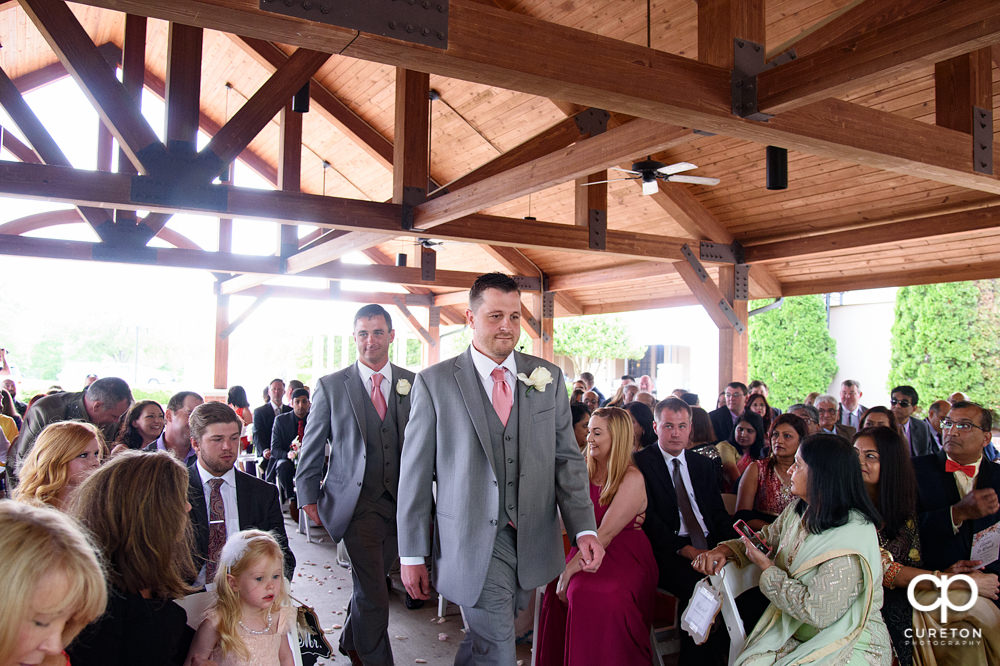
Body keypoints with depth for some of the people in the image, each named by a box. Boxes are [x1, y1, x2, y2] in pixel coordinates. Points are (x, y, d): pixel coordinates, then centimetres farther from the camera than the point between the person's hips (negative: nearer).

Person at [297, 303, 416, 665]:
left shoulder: (412, 384, 3)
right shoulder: (331, 386, -2)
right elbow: (312, 446, 4)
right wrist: (308, 496, 3)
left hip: (401, 500, 3)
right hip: (357, 502, -3)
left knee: (369, 582, 17)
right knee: (373, 593, -5)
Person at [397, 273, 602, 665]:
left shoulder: (548, 378, 4)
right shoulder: (434, 382, -5)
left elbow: (567, 458, 5)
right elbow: (415, 473, -3)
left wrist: (584, 529, -6)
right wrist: (412, 554, -2)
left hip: (533, 539, 4)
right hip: (472, 540, -3)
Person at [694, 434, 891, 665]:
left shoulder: (851, 539, -24)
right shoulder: (799, 510, 1)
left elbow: (817, 611, -25)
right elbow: (767, 538, 16)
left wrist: (767, 568, -15)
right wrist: (725, 550, -4)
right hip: (797, 633, 6)